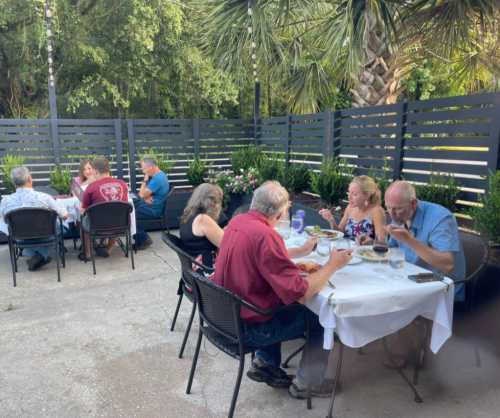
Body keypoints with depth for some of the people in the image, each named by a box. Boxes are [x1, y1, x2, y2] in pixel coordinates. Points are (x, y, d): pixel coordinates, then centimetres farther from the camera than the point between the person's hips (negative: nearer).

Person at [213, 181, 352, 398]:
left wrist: (301, 251, 20)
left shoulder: (237, 221, -3)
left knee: (280, 300, 32)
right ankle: (305, 384, 23)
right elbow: (300, 293, -26)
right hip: (247, 327, -8)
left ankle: (264, 362, 31)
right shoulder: (265, 235, -29)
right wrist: (332, 265, -13)